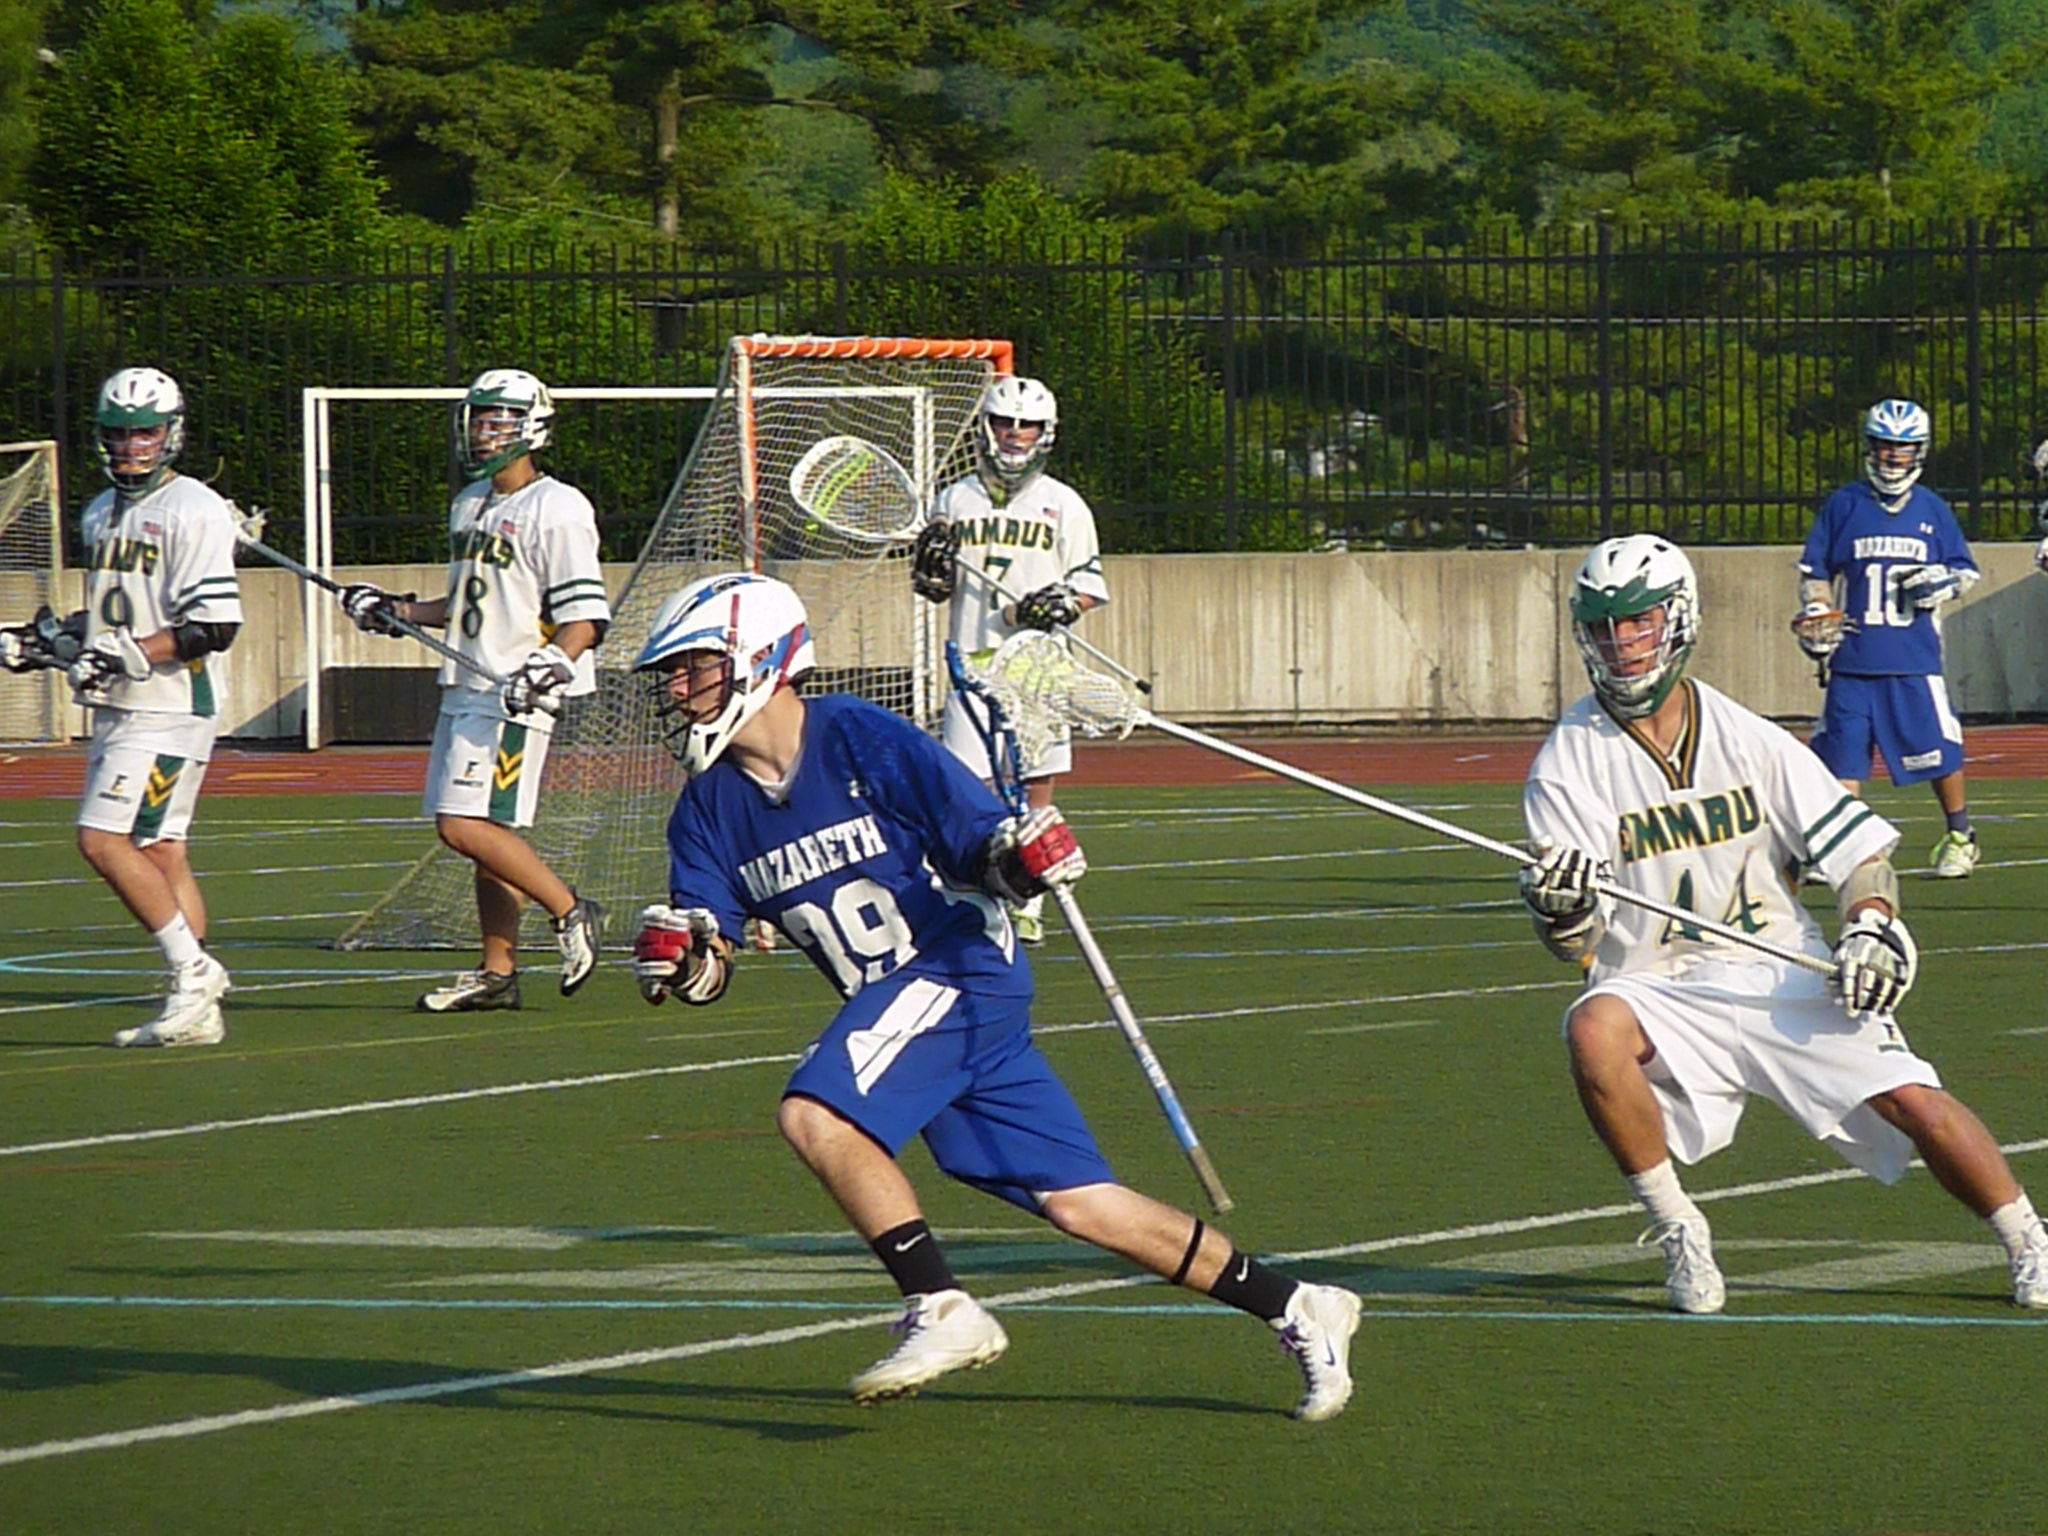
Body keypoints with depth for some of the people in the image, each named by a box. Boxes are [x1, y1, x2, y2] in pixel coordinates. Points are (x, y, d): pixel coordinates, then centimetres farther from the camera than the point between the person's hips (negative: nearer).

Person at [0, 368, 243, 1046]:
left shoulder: (194, 509, -11)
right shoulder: (101, 512, 17)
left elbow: (215, 627, -18)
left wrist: (131, 653, -24)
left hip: (169, 708, -9)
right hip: (117, 710, 9)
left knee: (105, 839, -16)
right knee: (158, 850, 7)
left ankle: (193, 970, -10)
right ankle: (196, 1009, 8)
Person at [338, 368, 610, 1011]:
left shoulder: (556, 510, -9)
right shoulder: (471, 504, 18)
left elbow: (585, 615, -14)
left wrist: (554, 662, -30)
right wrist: (396, 612, 22)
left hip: (514, 697, -9)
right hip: (464, 691, 9)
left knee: (469, 826, -17)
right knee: (484, 833, 8)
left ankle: (572, 913, -4)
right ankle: (498, 972, 12)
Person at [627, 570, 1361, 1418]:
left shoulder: (865, 743, -16)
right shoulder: (711, 807, 4)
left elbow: (983, 848, -13)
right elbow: (705, 960, 2)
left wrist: (1017, 855, -35)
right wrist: (679, 958, -20)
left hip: (962, 967, -7)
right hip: (891, 998, 7)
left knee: (815, 1115, -26)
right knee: (1081, 1206, 5)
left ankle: (942, 1310, -20)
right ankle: (1298, 1310, 15)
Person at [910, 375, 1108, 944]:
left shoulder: (1063, 505, 9)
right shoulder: (955, 500, 13)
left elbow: (1090, 582, 7)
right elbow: (933, 588, 16)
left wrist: (1062, 603, -13)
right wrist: (932, 565, -5)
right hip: (971, 662, 1)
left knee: (1036, 785, -2)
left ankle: (1028, 905, 4)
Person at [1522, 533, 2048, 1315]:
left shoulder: (1750, 742, 1)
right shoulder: (1569, 764, -3)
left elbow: (1858, 846, 7)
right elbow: (1575, 945, -7)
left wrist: (1870, 928, -12)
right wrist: (1558, 908, -30)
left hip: (1784, 981, 1)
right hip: (1658, 991, -1)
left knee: (1914, 1103, -14)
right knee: (1594, 1031, -34)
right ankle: (1677, 1233, -18)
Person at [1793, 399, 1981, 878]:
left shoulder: (1933, 511, 9)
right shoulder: (1843, 506, 7)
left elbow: (1965, 571, 16)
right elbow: (1814, 573, 11)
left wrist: (1942, 582, -5)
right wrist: (1816, 621, -2)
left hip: (1915, 658, 0)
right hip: (1854, 656, 0)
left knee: (1938, 748, -2)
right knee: (1842, 749, -3)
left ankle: (1960, 836, 17)